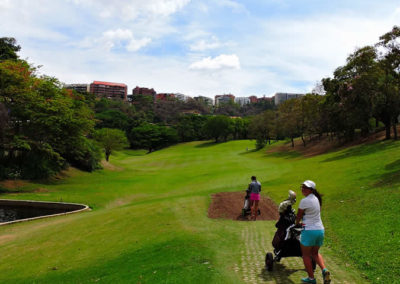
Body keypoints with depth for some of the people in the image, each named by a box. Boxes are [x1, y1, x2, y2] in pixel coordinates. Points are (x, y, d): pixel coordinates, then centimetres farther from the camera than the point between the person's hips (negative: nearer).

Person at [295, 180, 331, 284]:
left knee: (306, 254, 9)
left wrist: (297, 223, 16)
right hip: (320, 230, 8)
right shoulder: (316, 199, 9)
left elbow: (299, 216, -4)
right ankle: (324, 270, 1)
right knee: (315, 253, 22)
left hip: (309, 231, -8)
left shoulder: (304, 201, -16)